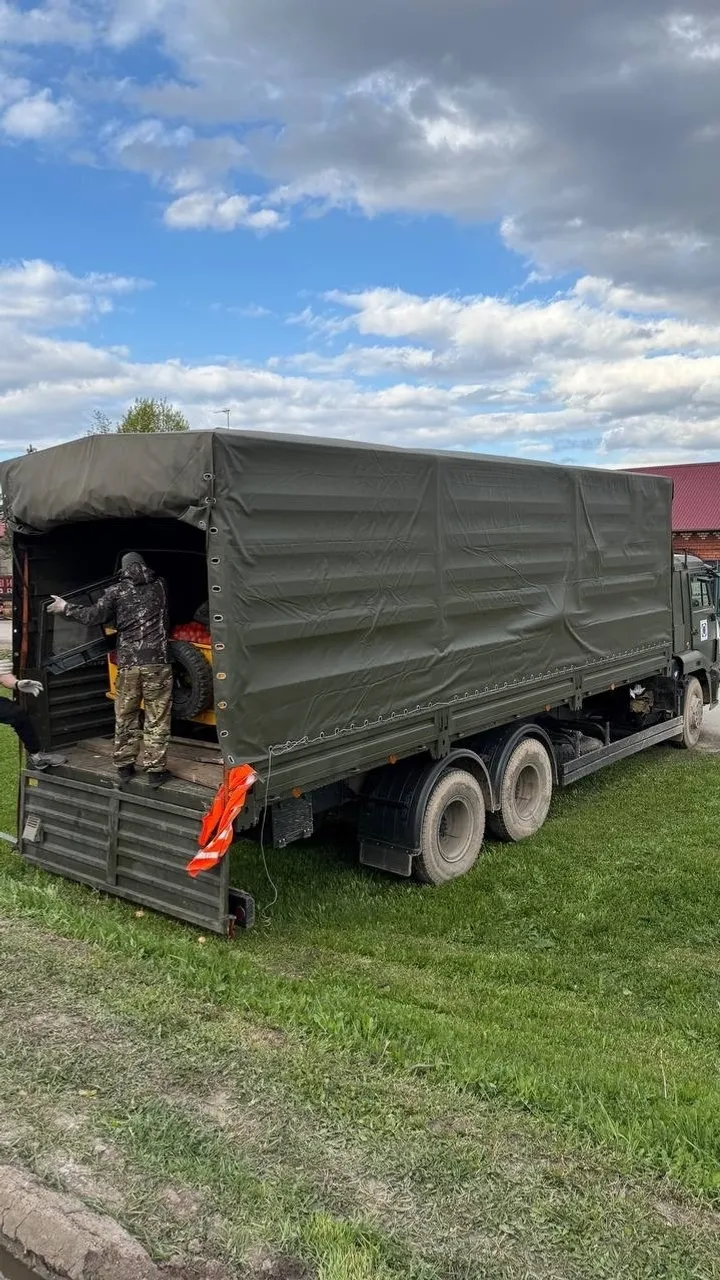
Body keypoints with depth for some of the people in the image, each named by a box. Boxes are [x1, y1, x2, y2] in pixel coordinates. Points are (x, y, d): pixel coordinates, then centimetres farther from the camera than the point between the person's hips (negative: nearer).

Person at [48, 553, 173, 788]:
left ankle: (124, 766, 20)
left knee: (125, 717, 14)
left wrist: (66, 608, 13)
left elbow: (94, 616, -1)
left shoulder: (117, 591, 4)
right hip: (157, 661, 0)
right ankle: (155, 770, 4)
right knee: (157, 718, 3)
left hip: (128, 662, 0)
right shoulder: (159, 586, 10)